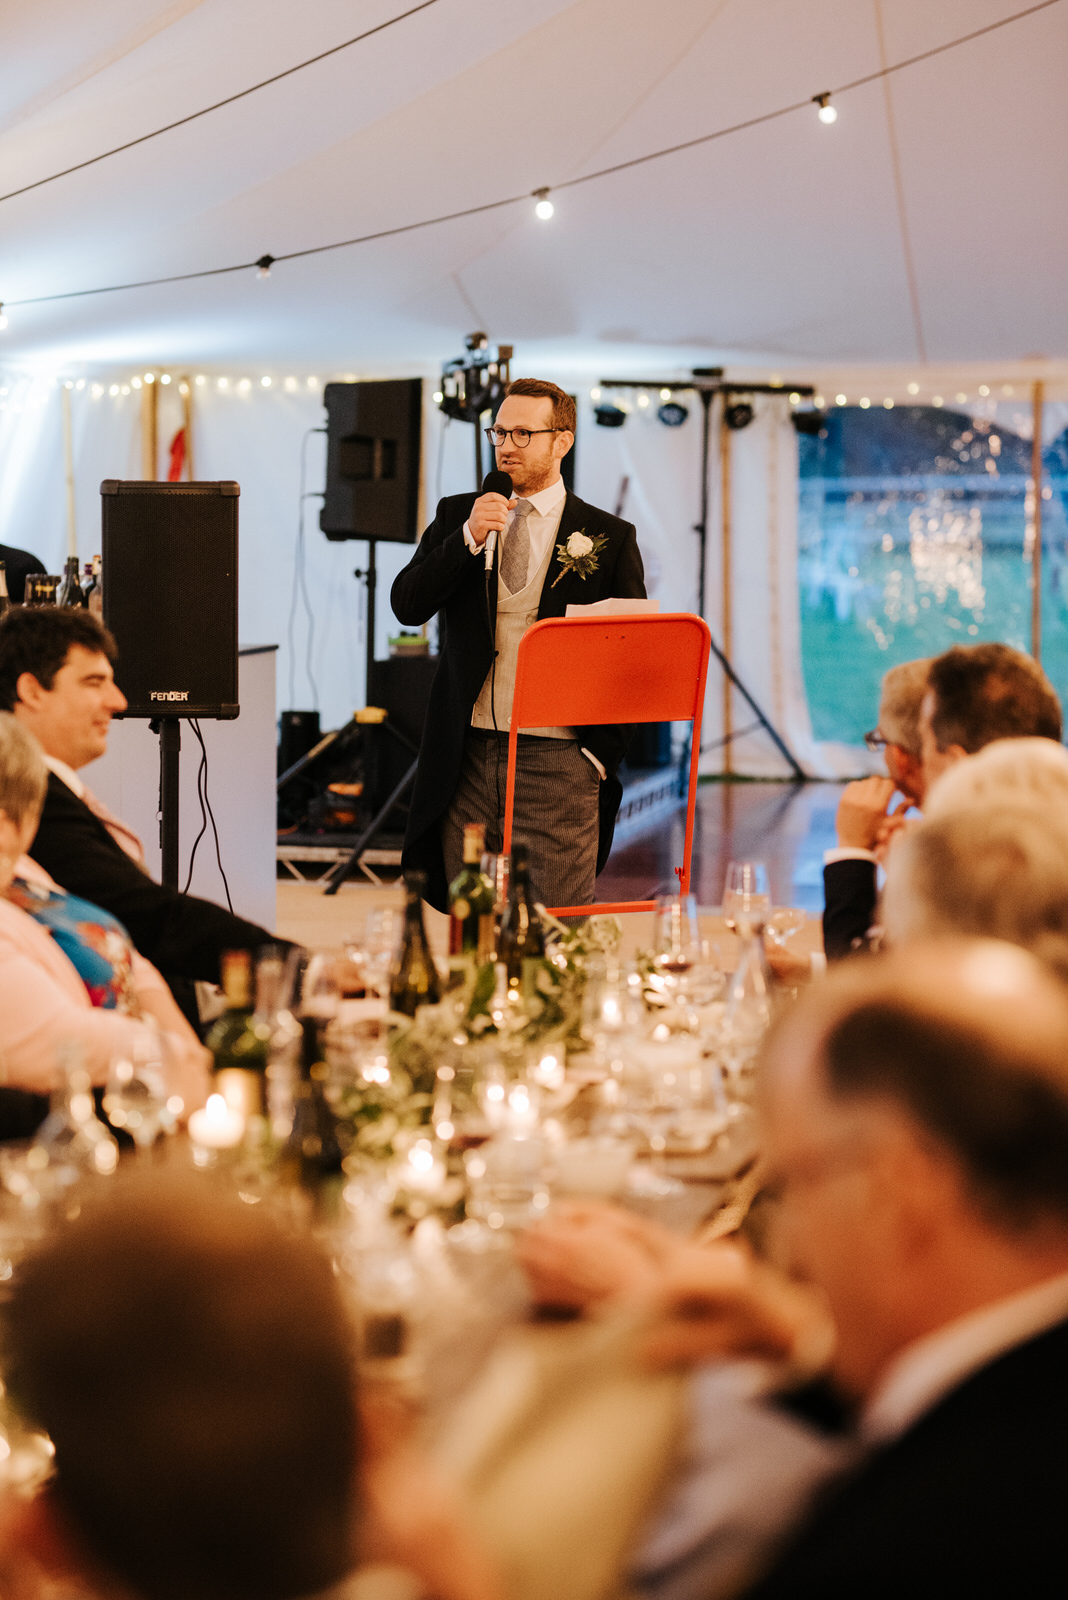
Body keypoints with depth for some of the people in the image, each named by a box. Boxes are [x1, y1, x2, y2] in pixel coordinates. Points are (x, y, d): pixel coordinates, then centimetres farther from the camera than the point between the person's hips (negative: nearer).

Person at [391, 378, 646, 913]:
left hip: (557, 765, -3)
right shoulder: (457, 516, 12)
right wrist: (468, 537, -11)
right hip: (467, 757, 3)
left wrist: (601, 754, -6)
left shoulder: (609, 539, 3)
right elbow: (406, 606, 1)